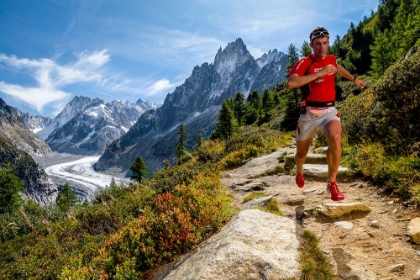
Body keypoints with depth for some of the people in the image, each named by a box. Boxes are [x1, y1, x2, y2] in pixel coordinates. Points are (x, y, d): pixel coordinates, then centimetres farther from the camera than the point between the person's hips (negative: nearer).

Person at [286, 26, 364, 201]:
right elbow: (291, 83, -33)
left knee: (335, 137, -29)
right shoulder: (304, 62, -13)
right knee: (302, 151, 13)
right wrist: (319, 73, -30)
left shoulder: (331, 59, 6)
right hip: (309, 113, -2)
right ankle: (299, 172, 50)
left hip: (329, 111, 3)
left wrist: (354, 79, 42)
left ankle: (332, 183, -14)